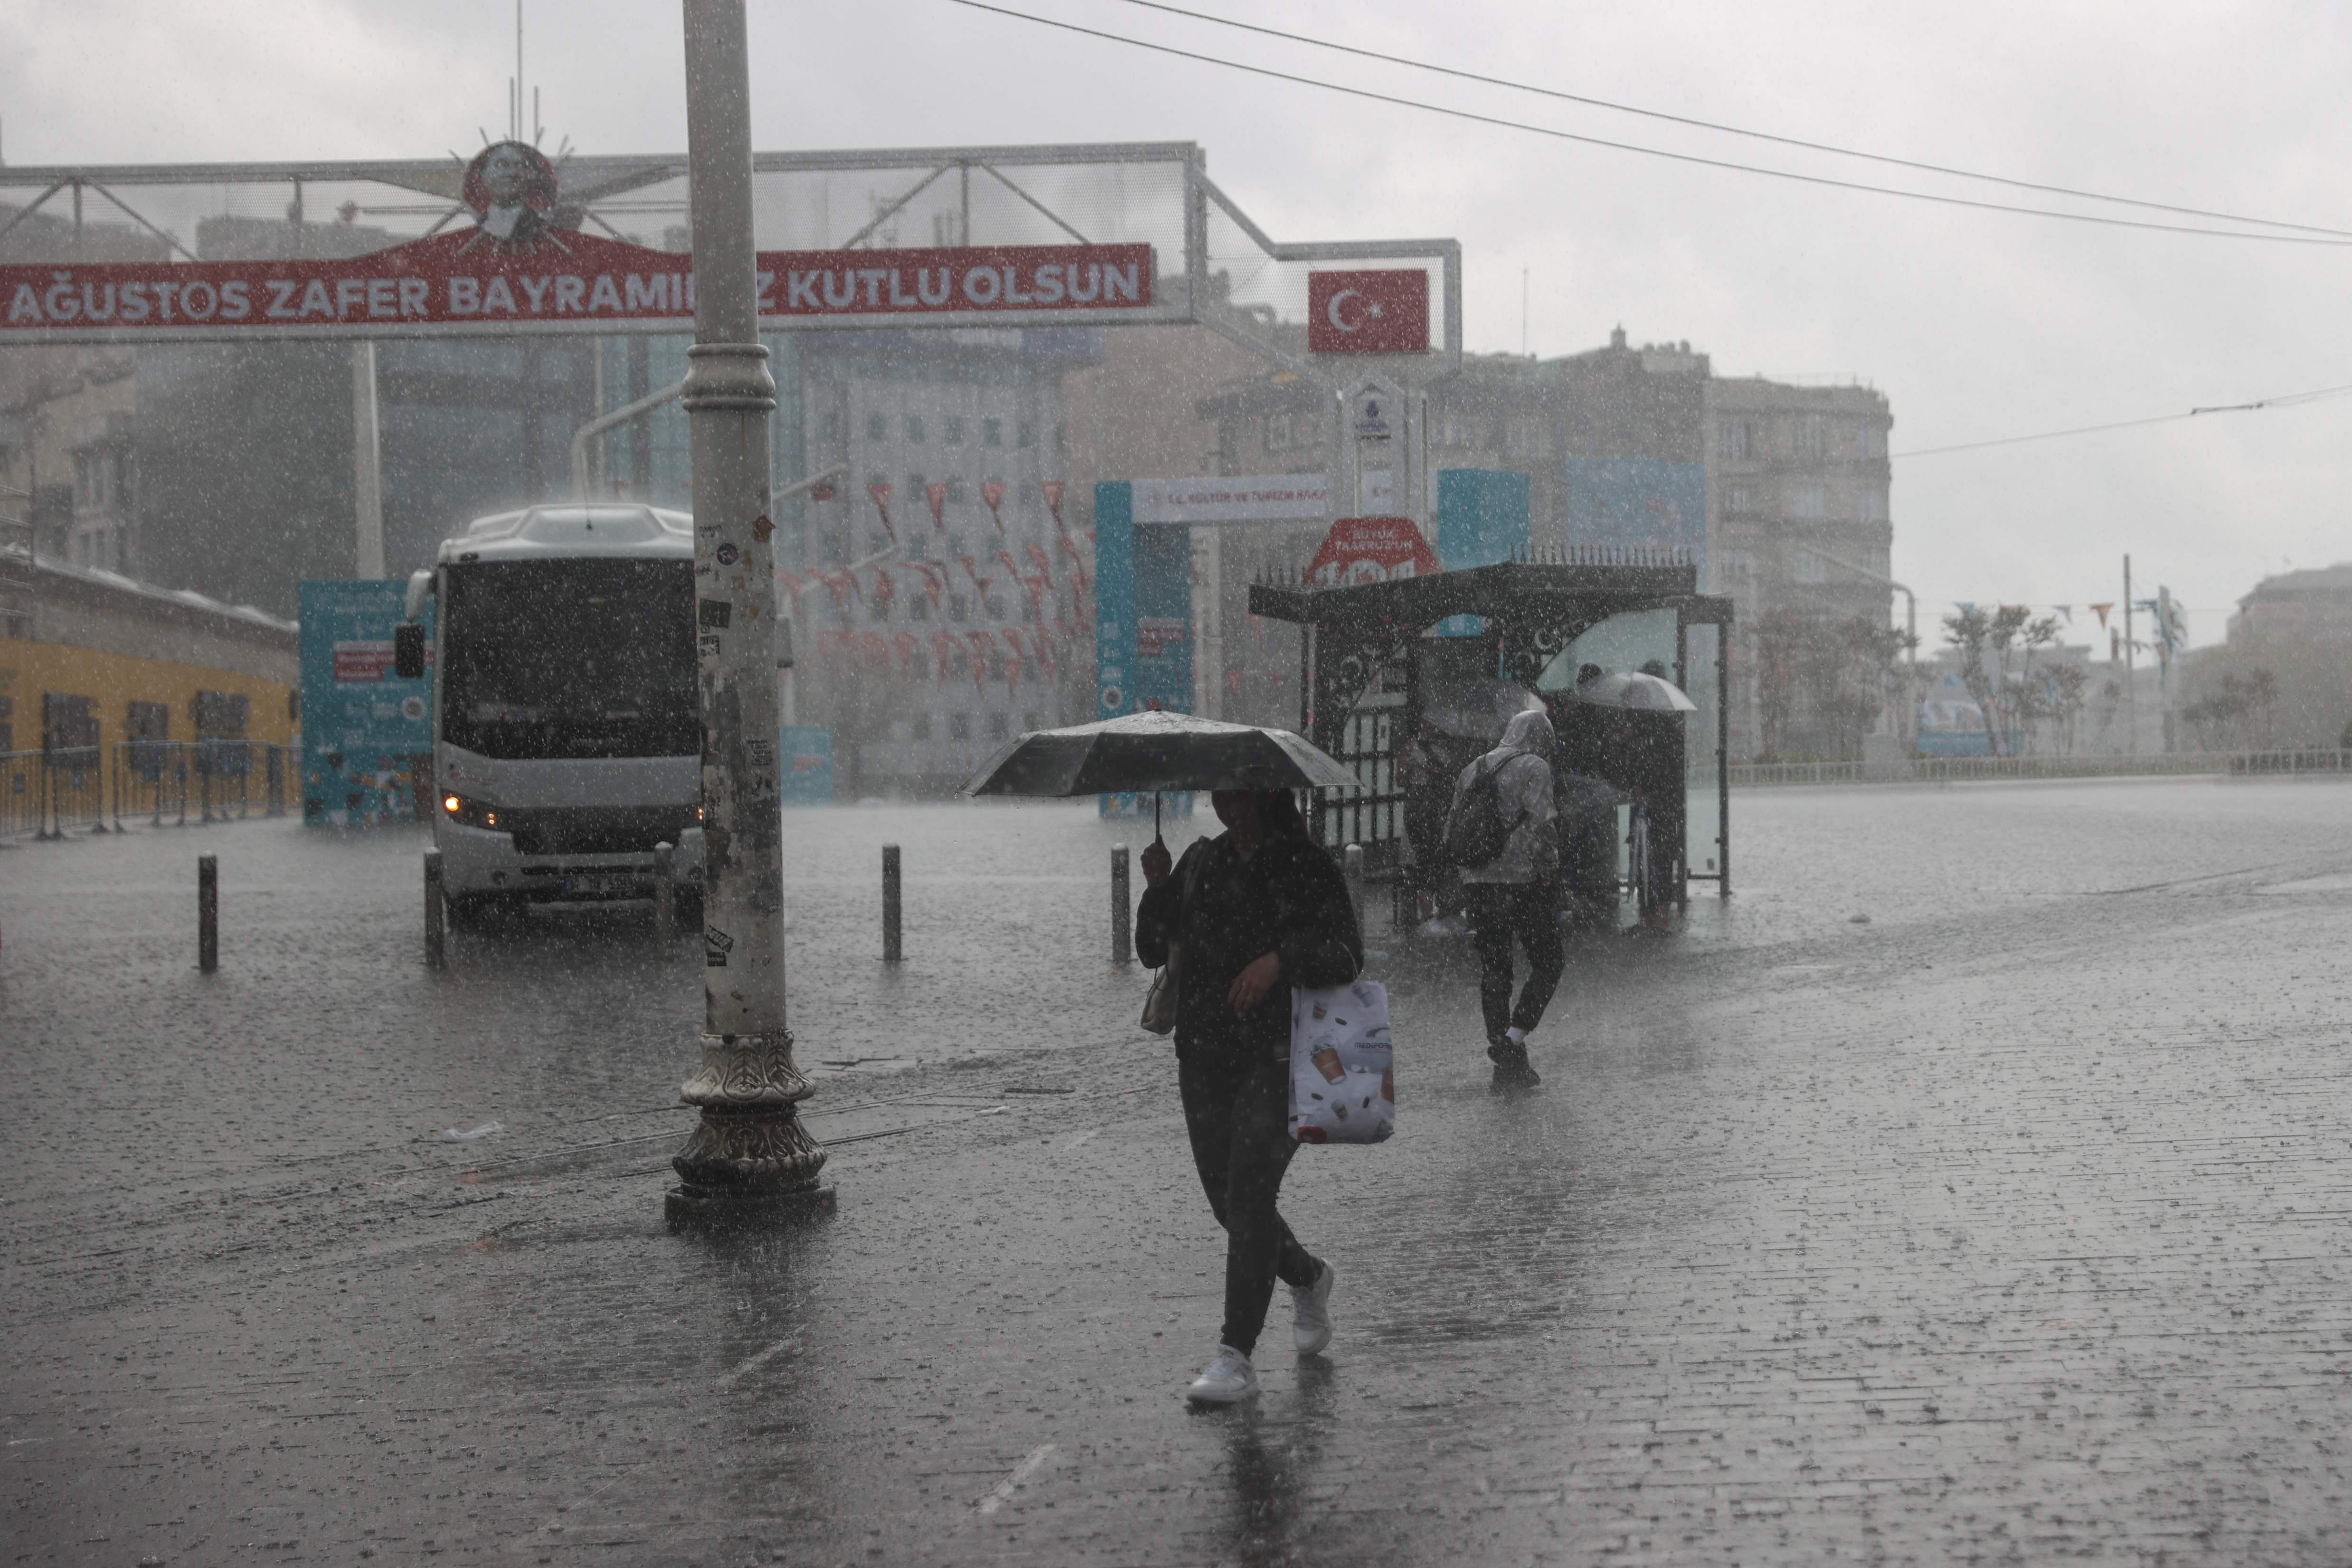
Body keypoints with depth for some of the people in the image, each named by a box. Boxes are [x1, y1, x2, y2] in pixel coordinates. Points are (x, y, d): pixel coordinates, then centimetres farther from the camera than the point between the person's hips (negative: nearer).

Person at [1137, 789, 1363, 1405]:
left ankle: (1236, 1358, -14)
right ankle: (1308, 1278, 41)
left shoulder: (1309, 865, -4)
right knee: (1227, 1198, 11)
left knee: (1248, 1191, -16)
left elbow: (1347, 953, -16)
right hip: (1205, 1057, 6)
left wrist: (1279, 959, -33)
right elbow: (1152, 950, 9)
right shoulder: (1202, 860, 11)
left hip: (1278, 1057, -6)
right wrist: (1158, 888, -9)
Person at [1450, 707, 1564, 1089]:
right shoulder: (1533, 768, -5)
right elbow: (1542, 823, -16)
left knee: (1493, 969, 9)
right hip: (1522, 881, -6)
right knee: (1548, 961, 7)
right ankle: (1515, 1037, -7)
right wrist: (1549, 871, -7)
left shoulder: (1472, 771, 16)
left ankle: (1505, 1063, 9)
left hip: (1477, 882, 6)